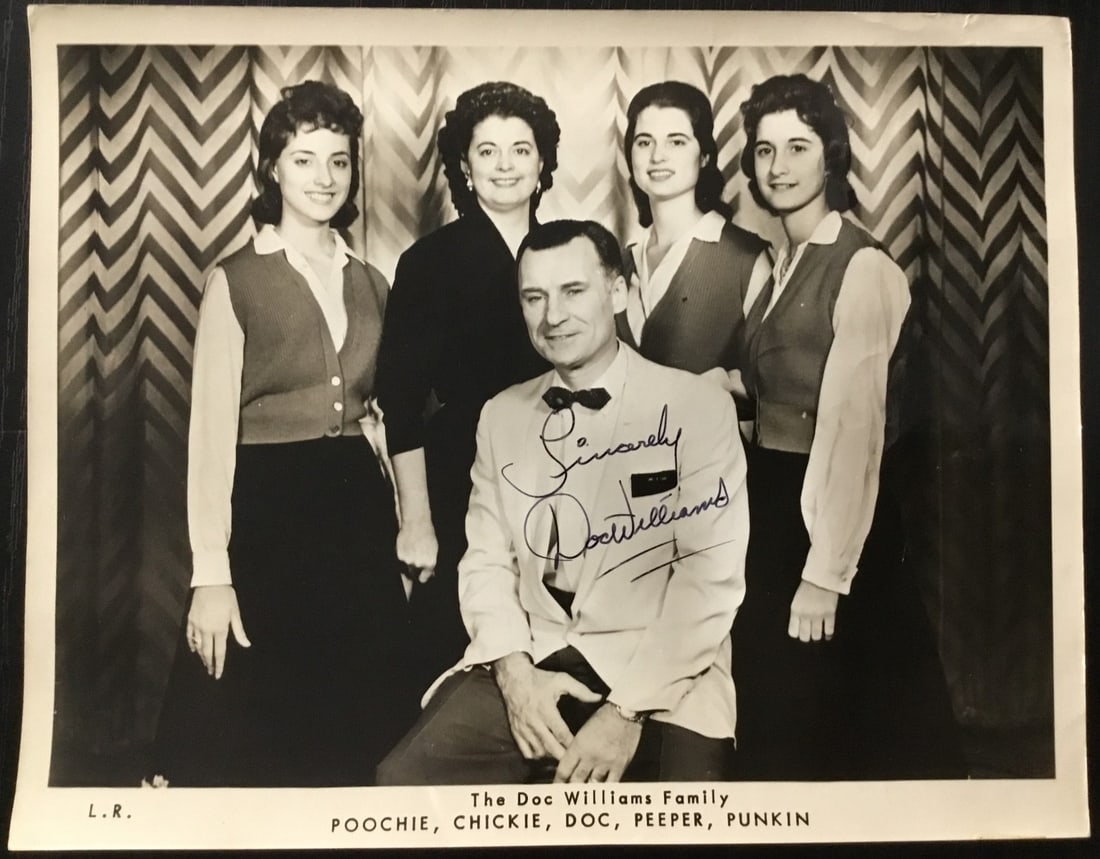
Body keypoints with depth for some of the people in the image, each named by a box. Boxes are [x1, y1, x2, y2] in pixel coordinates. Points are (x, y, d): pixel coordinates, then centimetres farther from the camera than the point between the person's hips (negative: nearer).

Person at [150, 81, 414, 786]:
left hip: (359, 509, 4)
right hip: (266, 514, -4)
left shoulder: (371, 283, 11)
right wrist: (211, 575, -14)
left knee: (359, 729, 10)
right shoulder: (236, 281, -2)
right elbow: (212, 431, -7)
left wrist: (413, 525, 3)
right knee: (252, 740, 4)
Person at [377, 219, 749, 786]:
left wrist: (628, 710, -16)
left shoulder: (698, 406, -3)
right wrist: (515, 673, -10)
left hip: (660, 675, -3)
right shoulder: (501, 415, 12)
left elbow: (709, 573, -9)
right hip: (532, 661, 3)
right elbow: (487, 559, 7)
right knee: (406, 779, -15)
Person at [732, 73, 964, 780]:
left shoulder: (863, 267, -14)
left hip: (830, 508, -8)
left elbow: (854, 427, -20)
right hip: (771, 502, 8)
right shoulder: (773, 268, 11)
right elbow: (764, 395, 9)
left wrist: (826, 574, -21)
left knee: (849, 724, 7)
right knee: (775, 709, 19)